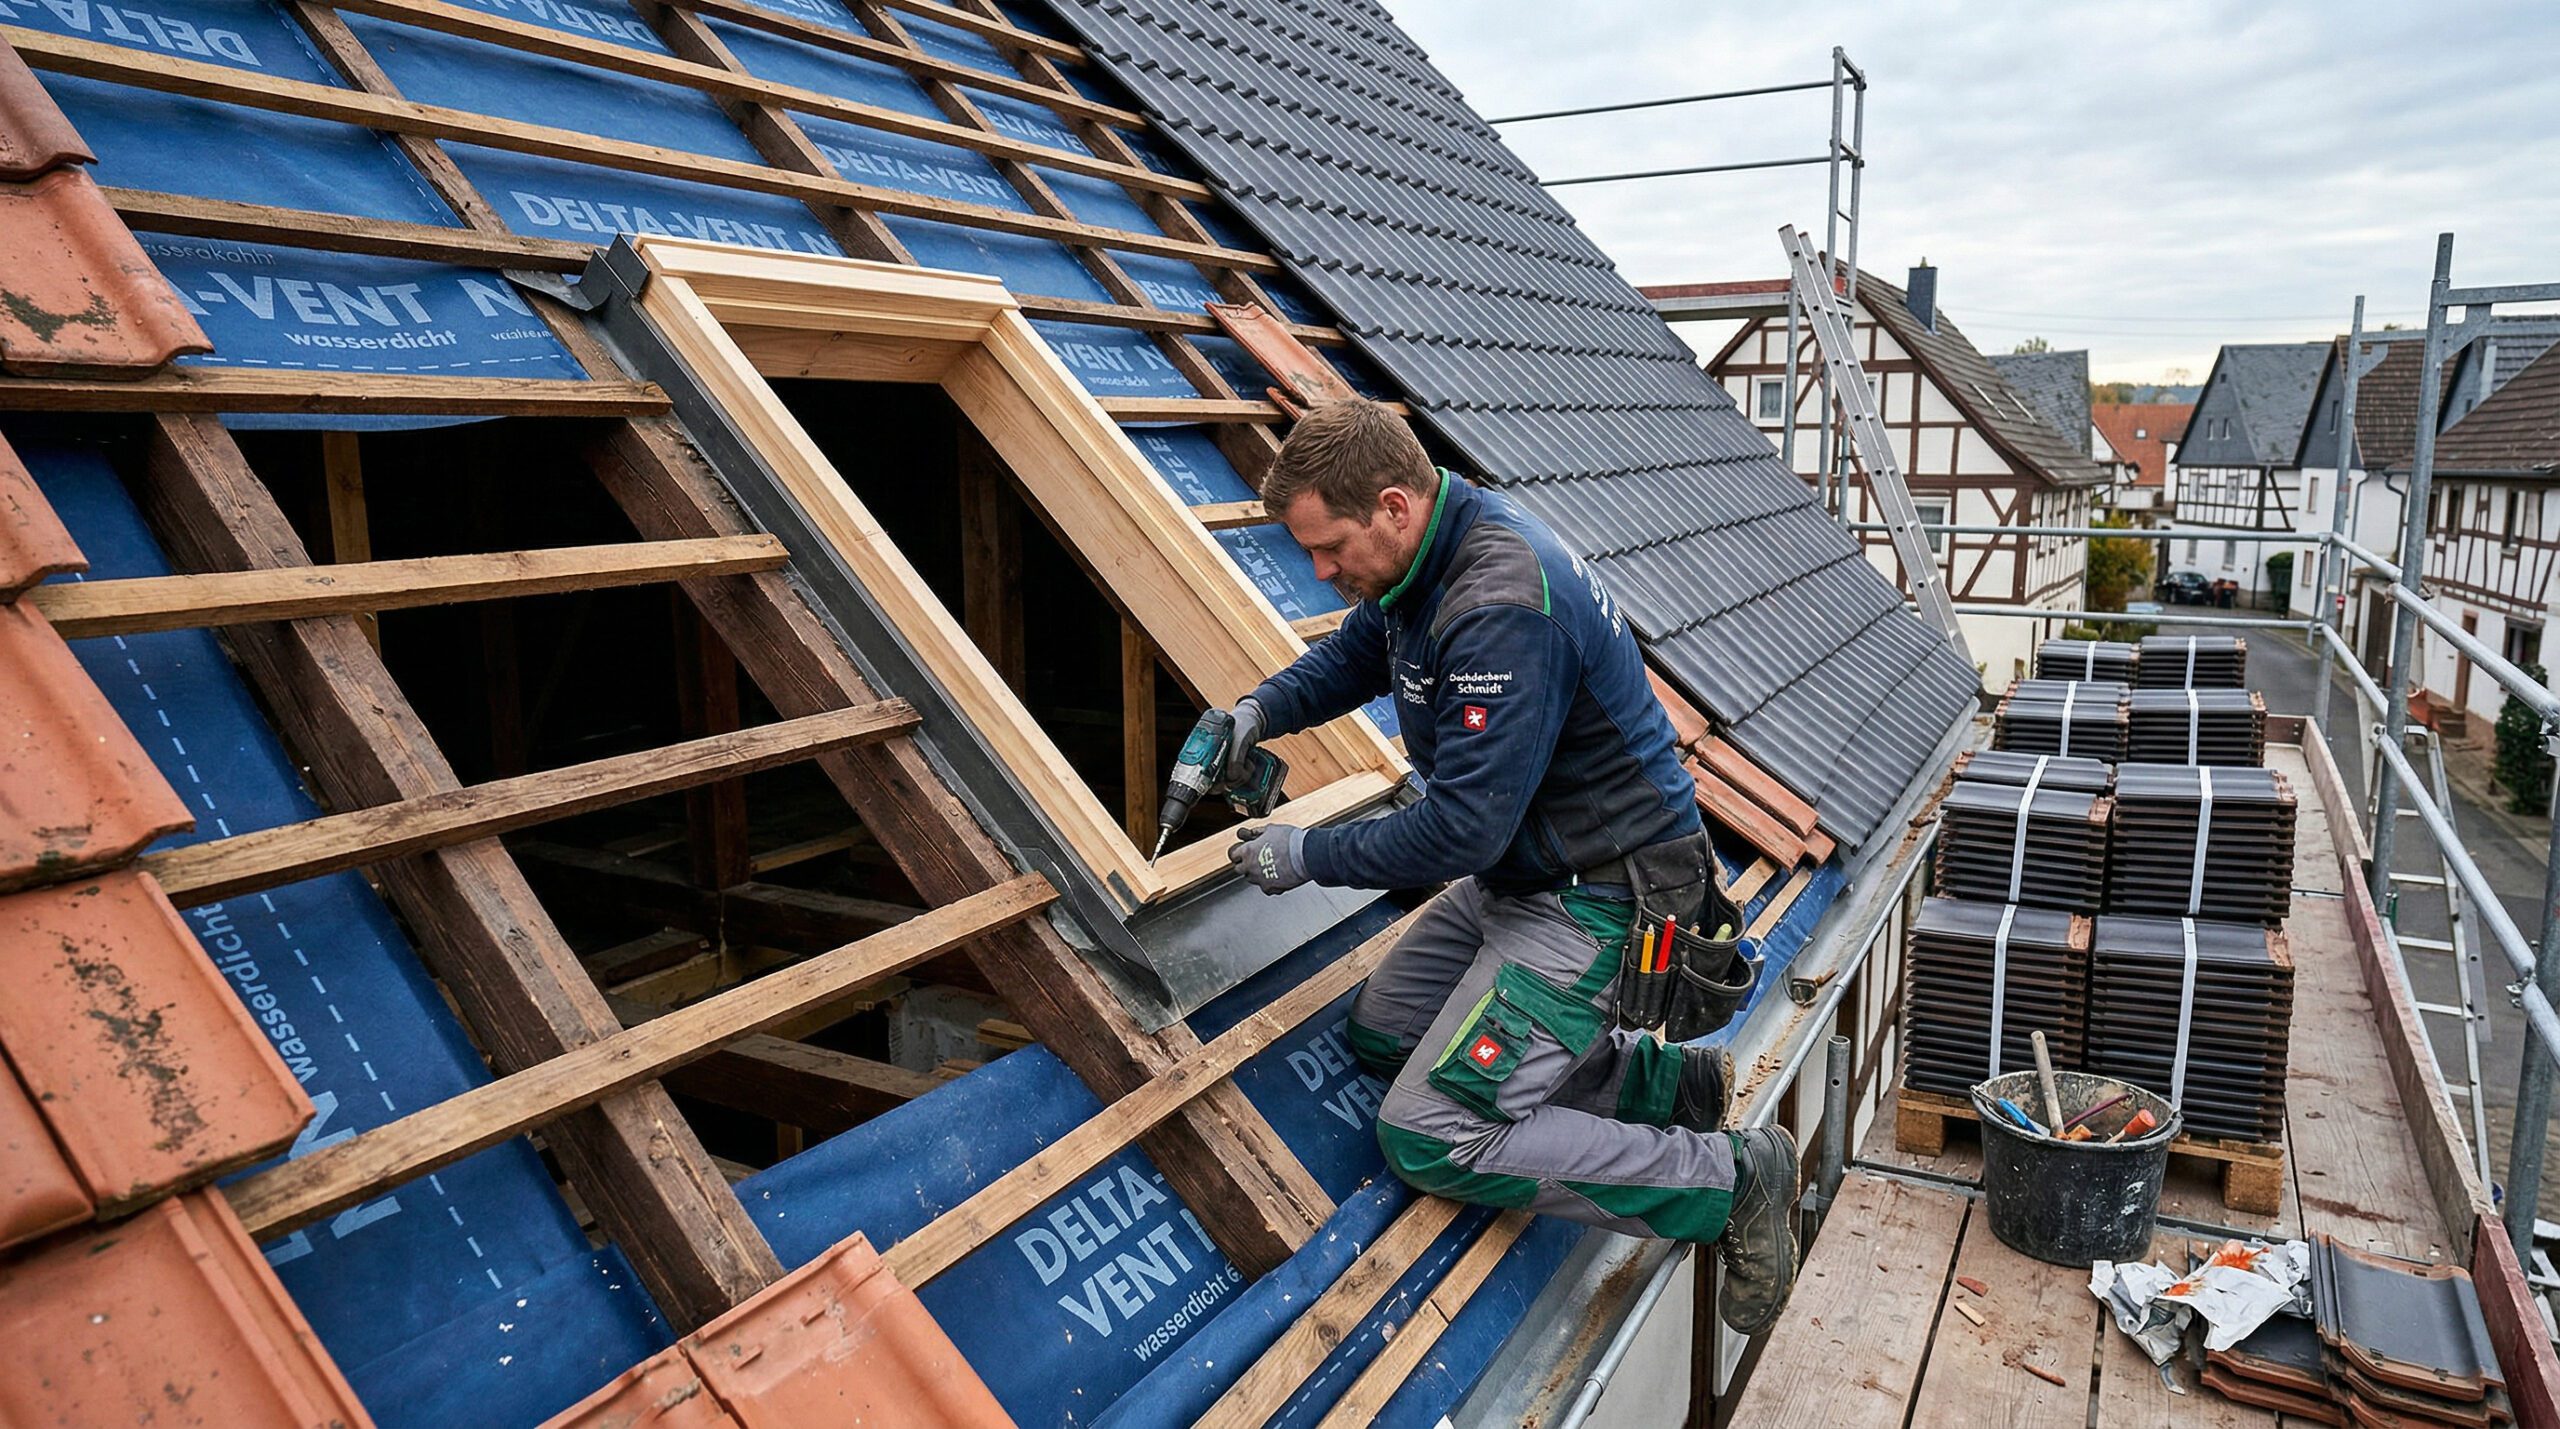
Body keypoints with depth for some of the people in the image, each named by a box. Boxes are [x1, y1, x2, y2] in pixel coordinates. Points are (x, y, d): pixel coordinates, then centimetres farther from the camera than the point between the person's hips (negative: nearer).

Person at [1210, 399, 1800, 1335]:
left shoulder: (1502, 610, -30)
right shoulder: (1428, 557, 1)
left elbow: (1462, 828, -28)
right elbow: (1353, 655, 21)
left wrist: (1307, 856, -14)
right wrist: (1258, 711, 2)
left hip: (1596, 898, -10)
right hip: (1515, 873, 10)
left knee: (1429, 1139, -13)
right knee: (1379, 1035, 14)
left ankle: (1729, 1182, -2)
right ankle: (1672, 1084, 13)